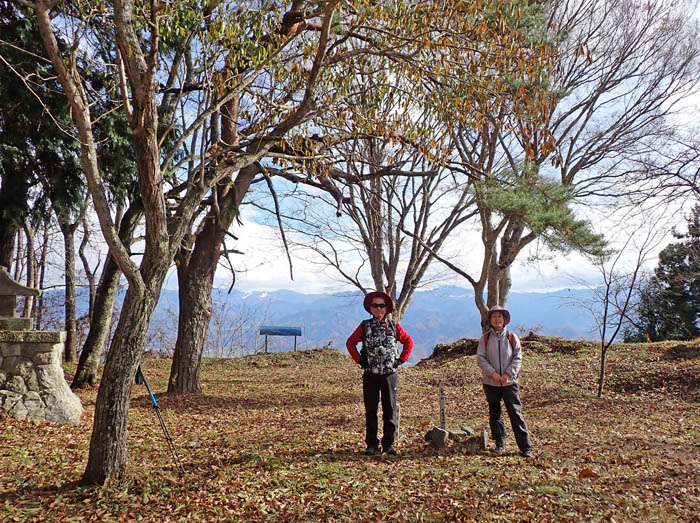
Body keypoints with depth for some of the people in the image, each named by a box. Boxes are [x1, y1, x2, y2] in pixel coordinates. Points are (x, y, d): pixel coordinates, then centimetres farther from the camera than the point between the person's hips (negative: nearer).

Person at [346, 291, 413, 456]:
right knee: (370, 411, 5)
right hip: (370, 375, 0)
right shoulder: (364, 326, 2)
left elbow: (408, 342, 13)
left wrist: (401, 360, 4)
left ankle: (388, 444, 17)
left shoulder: (394, 326, 3)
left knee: (389, 410, 5)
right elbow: (350, 343, 13)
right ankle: (371, 445, 14)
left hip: (390, 374, 0)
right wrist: (359, 360, 4)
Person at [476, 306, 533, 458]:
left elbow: (518, 358, 1)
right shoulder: (485, 338, 2)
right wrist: (493, 373, -14)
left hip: (509, 382, -1)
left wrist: (508, 374, -12)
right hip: (491, 382, 1)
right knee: (494, 414, 10)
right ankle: (499, 444, 25)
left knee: (516, 414, -4)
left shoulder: (512, 337, 2)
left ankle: (526, 447, 3)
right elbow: (480, 358, -2)